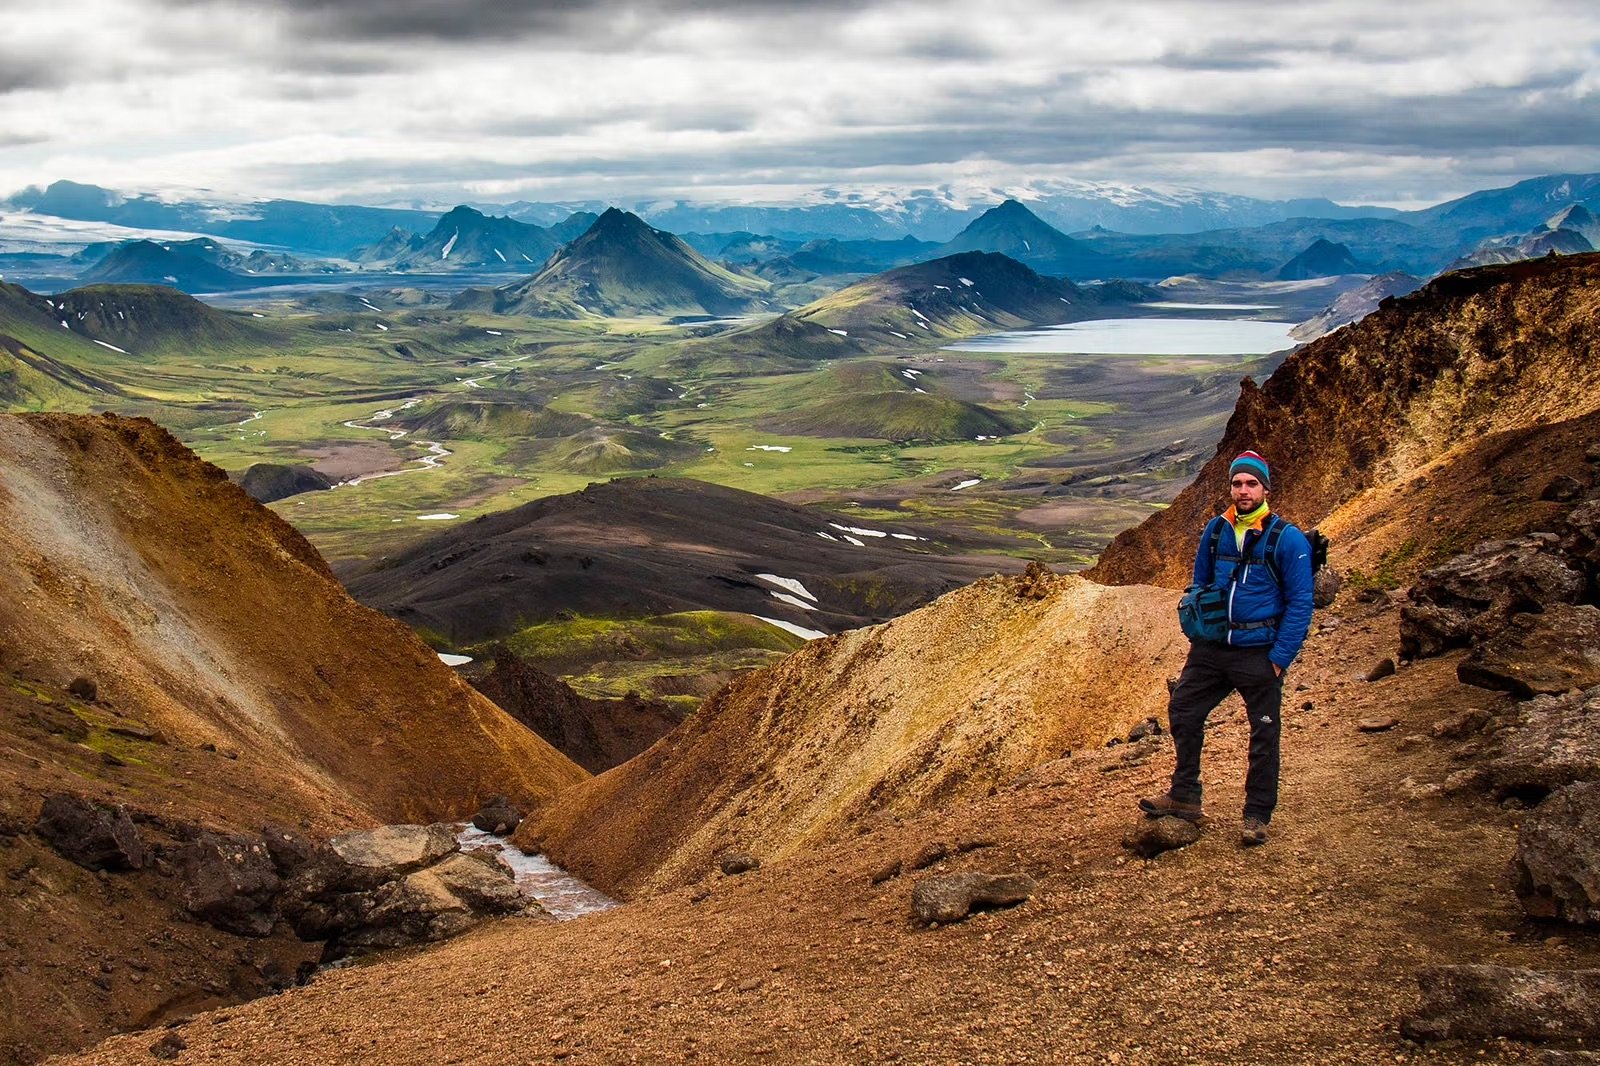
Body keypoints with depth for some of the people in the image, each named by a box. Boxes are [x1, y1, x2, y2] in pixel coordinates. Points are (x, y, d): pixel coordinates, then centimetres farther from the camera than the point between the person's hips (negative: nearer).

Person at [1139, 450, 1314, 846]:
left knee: (1264, 735, 5)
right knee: (1182, 711, 6)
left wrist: (1280, 658, -13)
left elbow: (1300, 603, -9)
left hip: (1259, 654, -5)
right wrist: (1197, 635, 10)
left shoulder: (1287, 539, -11)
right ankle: (1184, 796, 21)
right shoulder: (1216, 530, 3)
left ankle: (1257, 816, 18)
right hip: (1211, 649, 5)